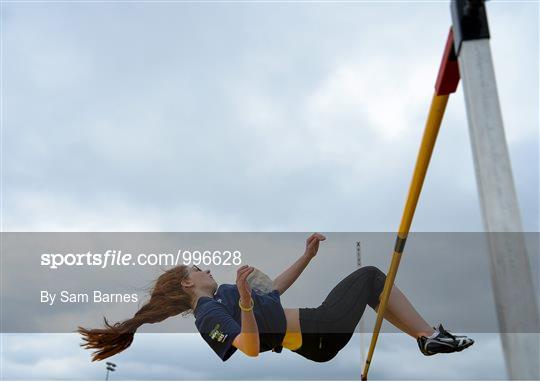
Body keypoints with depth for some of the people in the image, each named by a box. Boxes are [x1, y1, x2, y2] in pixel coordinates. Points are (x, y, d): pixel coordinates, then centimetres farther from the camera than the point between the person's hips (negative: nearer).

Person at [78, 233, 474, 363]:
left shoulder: (219, 296, 15)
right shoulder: (209, 314, -14)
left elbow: (272, 290, 22)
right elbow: (252, 346, -29)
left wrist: (306, 256, 19)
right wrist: (245, 302, -44)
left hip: (317, 324, 9)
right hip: (320, 334, -9)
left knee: (370, 279, 13)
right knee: (370, 275, -5)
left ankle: (431, 337, 15)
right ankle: (430, 335, 3)